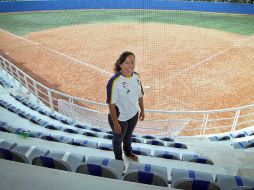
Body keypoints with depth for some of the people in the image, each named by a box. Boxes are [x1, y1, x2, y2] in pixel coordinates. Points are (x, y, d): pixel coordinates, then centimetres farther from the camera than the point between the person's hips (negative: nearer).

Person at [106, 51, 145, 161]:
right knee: (118, 139, 23)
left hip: (133, 114, 6)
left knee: (128, 135, 31)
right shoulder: (115, 81, -29)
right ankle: (119, 159, 52)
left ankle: (128, 152, 61)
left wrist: (142, 110, 12)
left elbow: (140, 95, 4)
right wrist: (116, 123, -20)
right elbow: (111, 104, -24)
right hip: (120, 118, -5)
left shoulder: (136, 76, -9)